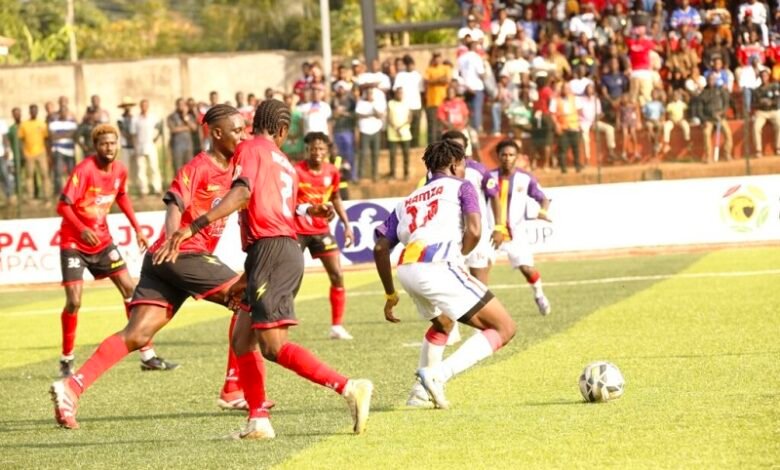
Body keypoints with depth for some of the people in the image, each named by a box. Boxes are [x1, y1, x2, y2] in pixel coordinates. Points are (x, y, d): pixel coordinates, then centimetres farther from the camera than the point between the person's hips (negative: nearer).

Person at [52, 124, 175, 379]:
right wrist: (82, 229, -39)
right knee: (74, 302, -14)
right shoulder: (84, 170, -21)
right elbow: (63, 205, -25)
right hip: (74, 242, -6)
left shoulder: (120, 170, -1)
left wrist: (137, 228, 14)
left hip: (102, 240, 6)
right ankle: (67, 360, 5)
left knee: (130, 290, 2)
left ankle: (148, 356, 9)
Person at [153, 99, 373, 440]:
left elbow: (241, 195, -18)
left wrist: (191, 228, -25)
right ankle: (258, 421, 6)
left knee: (273, 346, -14)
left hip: (270, 248, -9)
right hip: (289, 249, 9)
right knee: (242, 339, 12)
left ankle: (350, 388, -23)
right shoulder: (285, 164, 22)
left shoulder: (250, 149, -1)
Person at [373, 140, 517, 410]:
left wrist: (390, 295, 30)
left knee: (442, 323, 38)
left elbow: (380, 248, 22)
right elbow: (474, 231, -2)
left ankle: (421, 392, 29)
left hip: (406, 271, 7)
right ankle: (438, 375, -15)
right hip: (438, 268, -7)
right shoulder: (461, 187, 16)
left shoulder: (408, 201, 30)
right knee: (504, 328, -1)